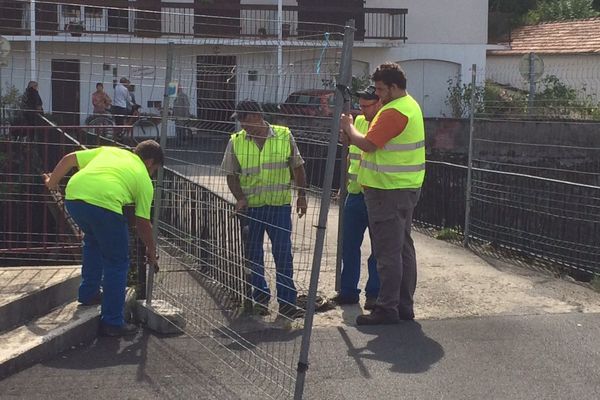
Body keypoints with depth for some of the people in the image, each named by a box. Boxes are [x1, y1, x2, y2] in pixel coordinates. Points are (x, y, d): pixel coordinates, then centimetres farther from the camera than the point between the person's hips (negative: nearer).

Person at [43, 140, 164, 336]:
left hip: (73, 196, 5)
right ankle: (112, 322, 15)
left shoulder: (109, 150, 31)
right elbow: (143, 224, 22)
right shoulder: (144, 179, 21)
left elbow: (69, 159, 25)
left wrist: (52, 182, 40)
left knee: (93, 241, 34)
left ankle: (88, 293, 41)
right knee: (117, 263, 12)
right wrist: (151, 251, 37)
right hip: (104, 203, -5)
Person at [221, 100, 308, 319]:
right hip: (250, 207, 1)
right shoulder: (236, 142, -1)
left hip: (280, 205, -1)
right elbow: (231, 175, 3)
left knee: (283, 254, -1)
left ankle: (287, 301, 5)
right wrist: (240, 198, -11)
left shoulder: (284, 136, -1)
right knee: (253, 255, 8)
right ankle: (261, 297, 24)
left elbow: (297, 167, 7)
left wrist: (301, 195, 5)